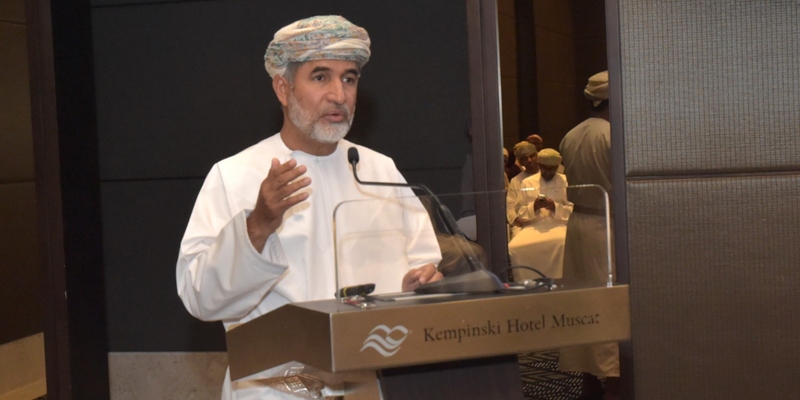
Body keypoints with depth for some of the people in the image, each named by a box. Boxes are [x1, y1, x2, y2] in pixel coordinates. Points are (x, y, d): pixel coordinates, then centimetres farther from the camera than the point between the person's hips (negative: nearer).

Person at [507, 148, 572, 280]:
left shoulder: (566, 182, 11)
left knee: (565, 244, -38)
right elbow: (519, 212, 13)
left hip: (559, 225, -1)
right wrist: (533, 207, -7)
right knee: (514, 248, -29)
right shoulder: (527, 183, 15)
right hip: (533, 226, 2)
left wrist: (555, 207, -10)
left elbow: (573, 211, 7)